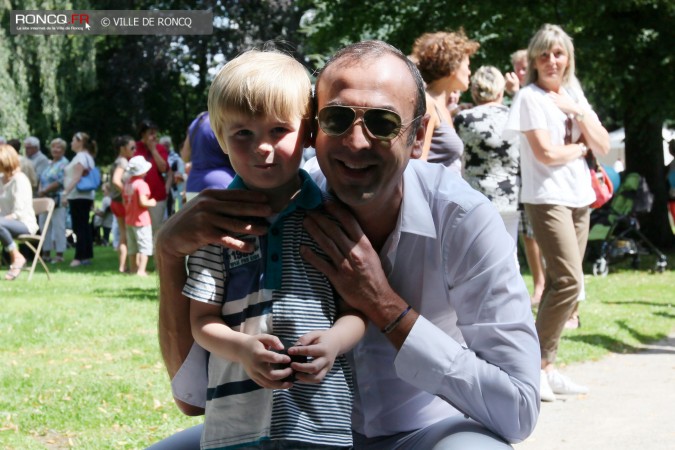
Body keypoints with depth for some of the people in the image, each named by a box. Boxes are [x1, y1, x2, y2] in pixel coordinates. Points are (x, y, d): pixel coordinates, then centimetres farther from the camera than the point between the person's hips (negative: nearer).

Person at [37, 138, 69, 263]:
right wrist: (40, 190, 0)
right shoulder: (50, 163, 19)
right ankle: (46, 253, 16)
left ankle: (59, 254, -3)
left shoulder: (64, 163, -7)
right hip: (45, 199, 9)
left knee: (58, 227, -6)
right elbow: (42, 179, 20)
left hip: (57, 200, -9)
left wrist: (45, 190, -14)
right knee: (44, 226, 10)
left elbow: (60, 182, -16)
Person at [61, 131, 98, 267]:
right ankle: (87, 255, 12)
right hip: (86, 195, 10)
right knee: (84, 227, 10)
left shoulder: (80, 157, -13)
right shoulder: (88, 157, 18)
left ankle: (80, 257, -12)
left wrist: (65, 193, -23)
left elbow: (76, 178, -21)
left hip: (78, 196, -10)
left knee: (79, 227, -10)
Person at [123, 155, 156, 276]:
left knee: (133, 247, 16)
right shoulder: (142, 184, -18)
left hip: (129, 220, 8)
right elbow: (143, 202, -25)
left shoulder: (127, 183, 7)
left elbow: (124, 201, 12)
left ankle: (134, 269, 22)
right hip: (142, 221, -8)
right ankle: (141, 270, -12)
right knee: (145, 247, -5)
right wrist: (152, 203, -8)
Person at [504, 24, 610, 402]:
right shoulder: (530, 97, -5)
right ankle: (537, 364, -11)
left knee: (561, 284, 5)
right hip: (547, 198, -7)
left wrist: (578, 113, -4)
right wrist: (581, 147, 0)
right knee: (570, 281, -18)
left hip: (579, 198, 7)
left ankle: (547, 368, 9)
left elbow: (604, 145, 8)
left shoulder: (573, 94, 15)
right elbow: (547, 153, -16)